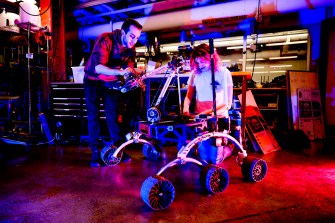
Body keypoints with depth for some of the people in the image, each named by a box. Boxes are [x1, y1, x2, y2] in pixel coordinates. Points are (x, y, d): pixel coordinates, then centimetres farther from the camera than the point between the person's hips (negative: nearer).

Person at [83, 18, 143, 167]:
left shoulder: (131, 48, -10)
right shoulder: (105, 39, -27)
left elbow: (129, 68, -10)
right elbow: (97, 67, -38)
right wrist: (120, 72, -52)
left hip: (111, 82, 4)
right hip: (93, 80, -4)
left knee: (113, 114, -1)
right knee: (93, 114, -7)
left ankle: (119, 148, 8)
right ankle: (95, 152, 0)